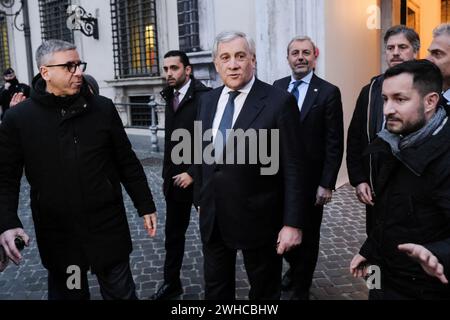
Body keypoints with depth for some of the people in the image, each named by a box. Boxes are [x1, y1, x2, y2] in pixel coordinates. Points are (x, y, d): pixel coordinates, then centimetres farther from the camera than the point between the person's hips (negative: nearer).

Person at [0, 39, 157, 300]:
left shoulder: (104, 108, -2)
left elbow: (127, 163, 2)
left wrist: (146, 206, 4)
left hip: (108, 228, 0)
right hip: (56, 235, 0)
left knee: (122, 293, 14)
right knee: (66, 294, 19)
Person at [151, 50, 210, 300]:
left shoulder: (204, 96, -14)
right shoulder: (171, 97, 10)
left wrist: (193, 173, -16)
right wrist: (167, 174, 13)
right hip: (175, 178, 7)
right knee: (173, 233, 13)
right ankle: (171, 282, 26)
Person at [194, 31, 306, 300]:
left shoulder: (279, 102, -13)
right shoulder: (208, 100, 6)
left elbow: (292, 167, -13)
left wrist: (292, 223, -15)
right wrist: (200, 199, 15)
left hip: (257, 217, -5)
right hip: (212, 216, 6)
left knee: (264, 290, 16)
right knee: (216, 288, 21)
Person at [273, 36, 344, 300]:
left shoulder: (329, 92, -8)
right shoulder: (277, 87, 4)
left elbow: (334, 143, -10)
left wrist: (327, 183, -13)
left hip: (310, 178, -3)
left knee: (307, 236, 12)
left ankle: (301, 288, 35)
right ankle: (294, 268, 46)